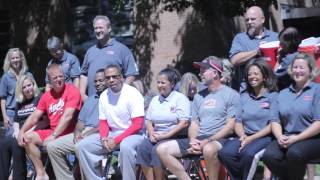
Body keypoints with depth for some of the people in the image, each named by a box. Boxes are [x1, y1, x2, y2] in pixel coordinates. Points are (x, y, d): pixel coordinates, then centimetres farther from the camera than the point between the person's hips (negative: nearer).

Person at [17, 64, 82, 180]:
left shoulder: (72, 91, -12)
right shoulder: (46, 96, 11)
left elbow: (67, 116, -21)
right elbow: (34, 117, 11)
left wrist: (53, 136, -26)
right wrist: (21, 131, -4)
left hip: (69, 133, -8)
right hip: (52, 132, 8)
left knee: (50, 144, -33)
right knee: (27, 137, -2)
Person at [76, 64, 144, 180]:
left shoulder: (133, 94, -13)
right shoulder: (104, 96, 7)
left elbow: (138, 125, -17)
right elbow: (103, 122, 13)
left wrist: (116, 140, -20)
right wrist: (104, 138, -10)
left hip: (133, 134, -6)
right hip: (111, 134, 6)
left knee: (126, 146, -40)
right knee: (82, 146, -8)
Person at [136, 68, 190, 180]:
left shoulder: (180, 98, -1)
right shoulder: (155, 100, 19)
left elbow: (184, 123, -11)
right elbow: (149, 121, 17)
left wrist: (165, 135, -15)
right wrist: (152, 134, -4)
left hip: (175, 137, -5)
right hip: (157, 137, 5)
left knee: (157, 149, -32)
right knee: (142, 147, -24)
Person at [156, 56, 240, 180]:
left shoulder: (231, 95, 0)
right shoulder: (199, 96, 20)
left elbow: (230, 126, -8)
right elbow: (194, 123, 17)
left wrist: (208, 140, -17)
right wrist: (193, 140, -5)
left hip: (219, 139, -7)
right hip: (198, 139, 7)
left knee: (209, 149, -42)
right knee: (162, 149, -10)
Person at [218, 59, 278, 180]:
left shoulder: (273, 96, 3)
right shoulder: (244, 96, 19)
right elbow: (238, 122, 14)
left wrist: (251, 138, -14)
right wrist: (243, 136, -7)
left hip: (264, 137, -4)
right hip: (245, 137, 4)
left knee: (248, 154, -36)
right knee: (225, 153, -26)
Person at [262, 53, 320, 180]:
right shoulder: (283, 93, 19)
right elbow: (275, 120, 13)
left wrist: (296, 138, -16)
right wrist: (279, 136, -9)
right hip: (286, 138, 4)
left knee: (294, 153, -36)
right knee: (269, 155, -26)